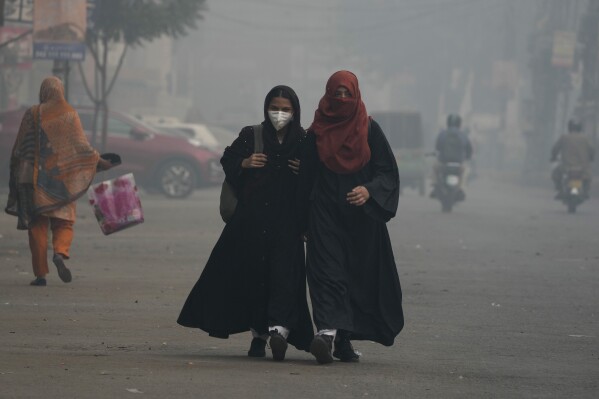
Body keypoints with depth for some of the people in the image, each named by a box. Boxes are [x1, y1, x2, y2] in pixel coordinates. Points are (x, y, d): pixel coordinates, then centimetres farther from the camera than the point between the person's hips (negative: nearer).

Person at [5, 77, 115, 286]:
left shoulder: (32, 114, 0)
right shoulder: (69, 114, 0)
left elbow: (19, 149, 1)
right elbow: (81, 145, -3)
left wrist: (17, 174, 9)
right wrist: (98, 161, 8)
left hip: (35, 178, 0)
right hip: (62, 178, 0)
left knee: (37, 225, 4)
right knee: (63, 222, 9)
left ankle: (40, 273, -1)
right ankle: (60, 253, -22)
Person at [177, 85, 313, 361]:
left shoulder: (304, 142, 5)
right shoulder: (251, 136, 7)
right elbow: (227, 160, 16)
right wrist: (244, 163, -4)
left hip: (287, 221, -2)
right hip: (252, 219, 2)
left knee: (284, 273, -15)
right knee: (252, 273, 3)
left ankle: (278, 328, -30)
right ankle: (259, 334, 14)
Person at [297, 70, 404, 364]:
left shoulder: (370, 130, 5)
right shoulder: (316, 133, 6)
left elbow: (388, 171, 2)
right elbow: (305, 177, 8)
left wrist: (369, 191, -17)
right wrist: (305, 221, 5)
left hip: (361, 216, 1)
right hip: (326, 215, -1)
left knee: (359, 275, -1)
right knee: (328, 271, -11)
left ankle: (344, 339, 3)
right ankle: (327, 331, -21)